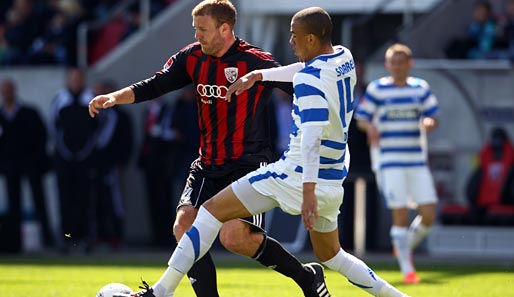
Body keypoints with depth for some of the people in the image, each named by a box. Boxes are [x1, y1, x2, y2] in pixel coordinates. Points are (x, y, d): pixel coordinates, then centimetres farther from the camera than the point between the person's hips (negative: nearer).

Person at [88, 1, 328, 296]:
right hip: (208, 165, 7)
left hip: (249, 164, -7)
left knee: (234, 237, -19)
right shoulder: (193, 58, 5)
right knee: (184, 225, -10)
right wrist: (115, 97, -8)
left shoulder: (256, 62, -13)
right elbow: (154, 86, 6)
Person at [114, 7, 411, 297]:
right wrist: (258, 75, 28)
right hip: (334, 182, 8)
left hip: (297, 175, -8)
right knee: (332, 256, 28)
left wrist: (308, 190, -36)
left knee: (213, 210, -4)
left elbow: (312, 134, -28)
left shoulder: (310, 78, -17)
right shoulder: (345, 59, 7)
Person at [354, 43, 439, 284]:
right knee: (400, 214, -8)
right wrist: (370, 127, -19)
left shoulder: (421, 88, 10)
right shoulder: (376, 89, 1)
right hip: (390, 162, -3)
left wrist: (429, 122, -12)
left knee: (429, 215, -2)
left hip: (418, 162, 3)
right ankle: (407, 269, 0)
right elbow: (361, 118, 3)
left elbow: (432, 118, 12)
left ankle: (405, 246, 28)